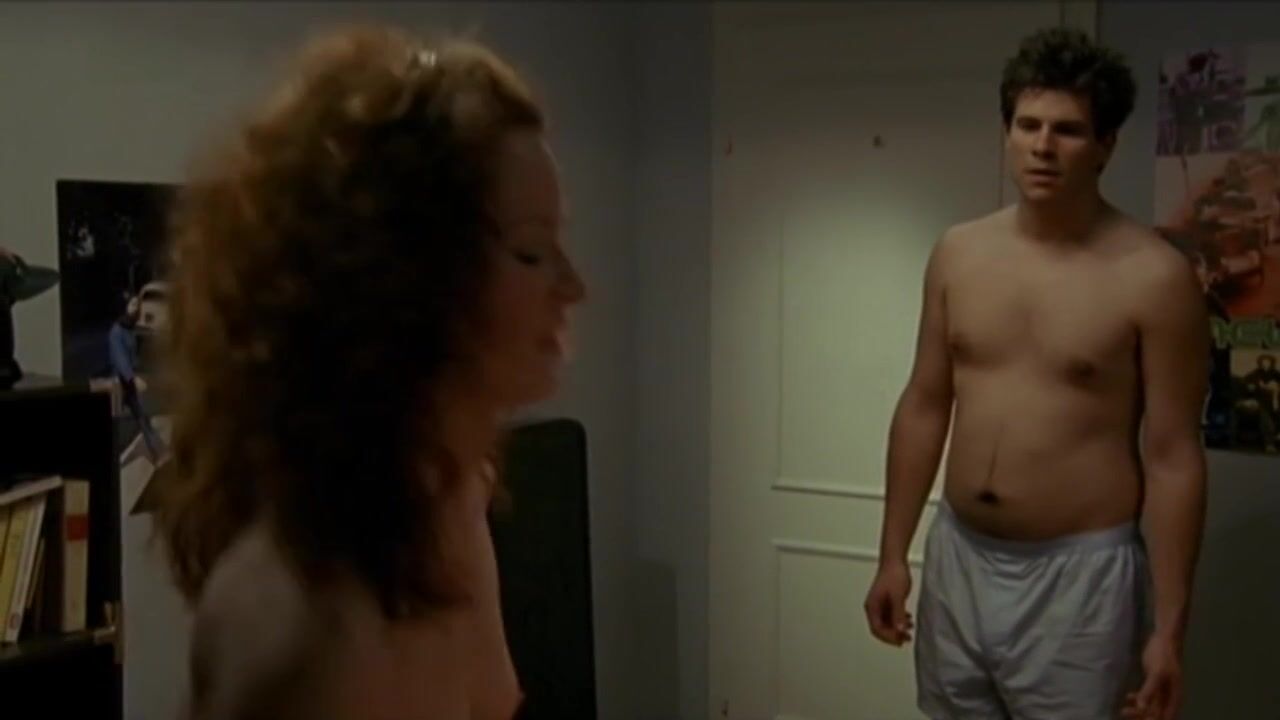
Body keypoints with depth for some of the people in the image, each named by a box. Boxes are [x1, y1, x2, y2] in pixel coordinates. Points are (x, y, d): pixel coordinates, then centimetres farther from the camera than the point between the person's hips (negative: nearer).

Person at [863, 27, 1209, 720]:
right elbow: (924, 407, 8)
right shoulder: (958, 252, 3)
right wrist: (893, 555, 8)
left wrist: (1168, 628, -11)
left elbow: (1173, 458, -10)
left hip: (1078, 574, -4)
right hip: (958, 559, 5)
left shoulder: (1154, 277, -11)